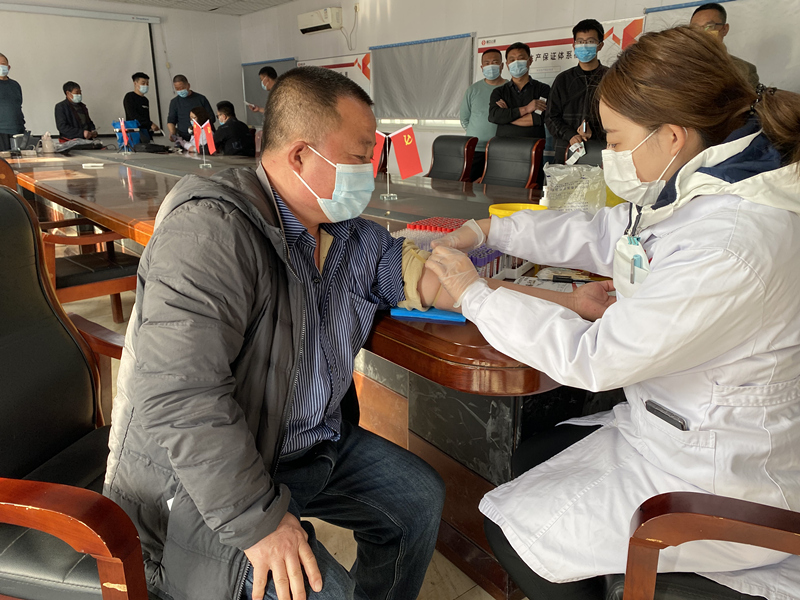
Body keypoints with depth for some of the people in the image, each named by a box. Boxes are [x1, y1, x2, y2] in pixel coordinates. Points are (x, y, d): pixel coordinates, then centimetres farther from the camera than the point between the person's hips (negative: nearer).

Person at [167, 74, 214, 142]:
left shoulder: (200, 98, 10)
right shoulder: (174, 102, 15)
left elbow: (211, 117, 9)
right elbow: (171, 120, 15)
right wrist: (172, 133, -7)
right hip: (184, 139, 1)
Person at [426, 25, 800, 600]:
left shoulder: (732, 244, -33)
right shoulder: (699, 191, -3)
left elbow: (593, 357, -28)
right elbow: (599, 235, 10)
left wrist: (476, 295, -17)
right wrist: (487, 229, 4)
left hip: (717, 475, -9)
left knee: (516, 534, -1)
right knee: (533, 457, 18)